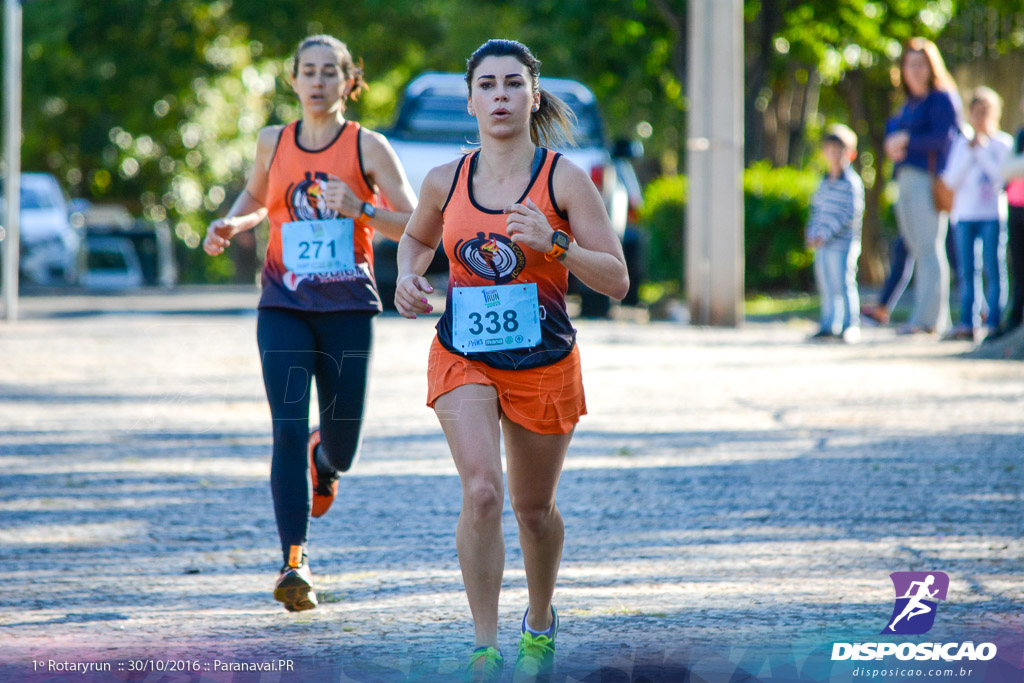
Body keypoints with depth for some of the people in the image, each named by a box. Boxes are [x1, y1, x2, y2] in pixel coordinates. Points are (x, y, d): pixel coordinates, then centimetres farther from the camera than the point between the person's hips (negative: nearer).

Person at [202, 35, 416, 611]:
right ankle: (295, 564, -11)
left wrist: (360, 208, -20)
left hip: (349, 308, -1)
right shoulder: (273, 143, 7)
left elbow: (415, 226, -3)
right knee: (288, 431, -12)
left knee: (342, 444, 5)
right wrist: (231, 226, 6)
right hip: (284, 307, 1)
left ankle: (324, 464, 44)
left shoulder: (368, 146, -1)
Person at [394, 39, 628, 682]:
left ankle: (540, 622, 43)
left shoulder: (564, 179, -8)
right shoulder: (445, 181, 0)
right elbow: (416, 238, 22)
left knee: (534, 507, 14)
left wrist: (553, 243, -25)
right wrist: (408, 276, 0)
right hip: (463, 358, 1)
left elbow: (617, 281, -10)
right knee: (482, 492, -21)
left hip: (544, 363, -1)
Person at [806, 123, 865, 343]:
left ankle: (850, 326, -1)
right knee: (826, 286, 10)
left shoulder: (852, 182, -8)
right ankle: (829, 325, 16)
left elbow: (852, 212, -16)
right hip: (822, 244, 7)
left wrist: (827, 234, -20)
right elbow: (816, 208, 20)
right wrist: (812, 234, 3)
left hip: (842, 244, -7)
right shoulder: (825, 183, 16)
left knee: (844, 284, -7)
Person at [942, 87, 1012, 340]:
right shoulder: (962, 144, 12)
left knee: (994, 270, -6)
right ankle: (967, 322, 2)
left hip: (993, 215, -3)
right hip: (965, 214, 3)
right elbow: (952, 180, 3)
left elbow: (1002, 175, -9)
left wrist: (983, 150, -10)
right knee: (967, 272, 1)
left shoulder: (1004, 143, 3)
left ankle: (993, 322, -5)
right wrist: (970, 152, -5)